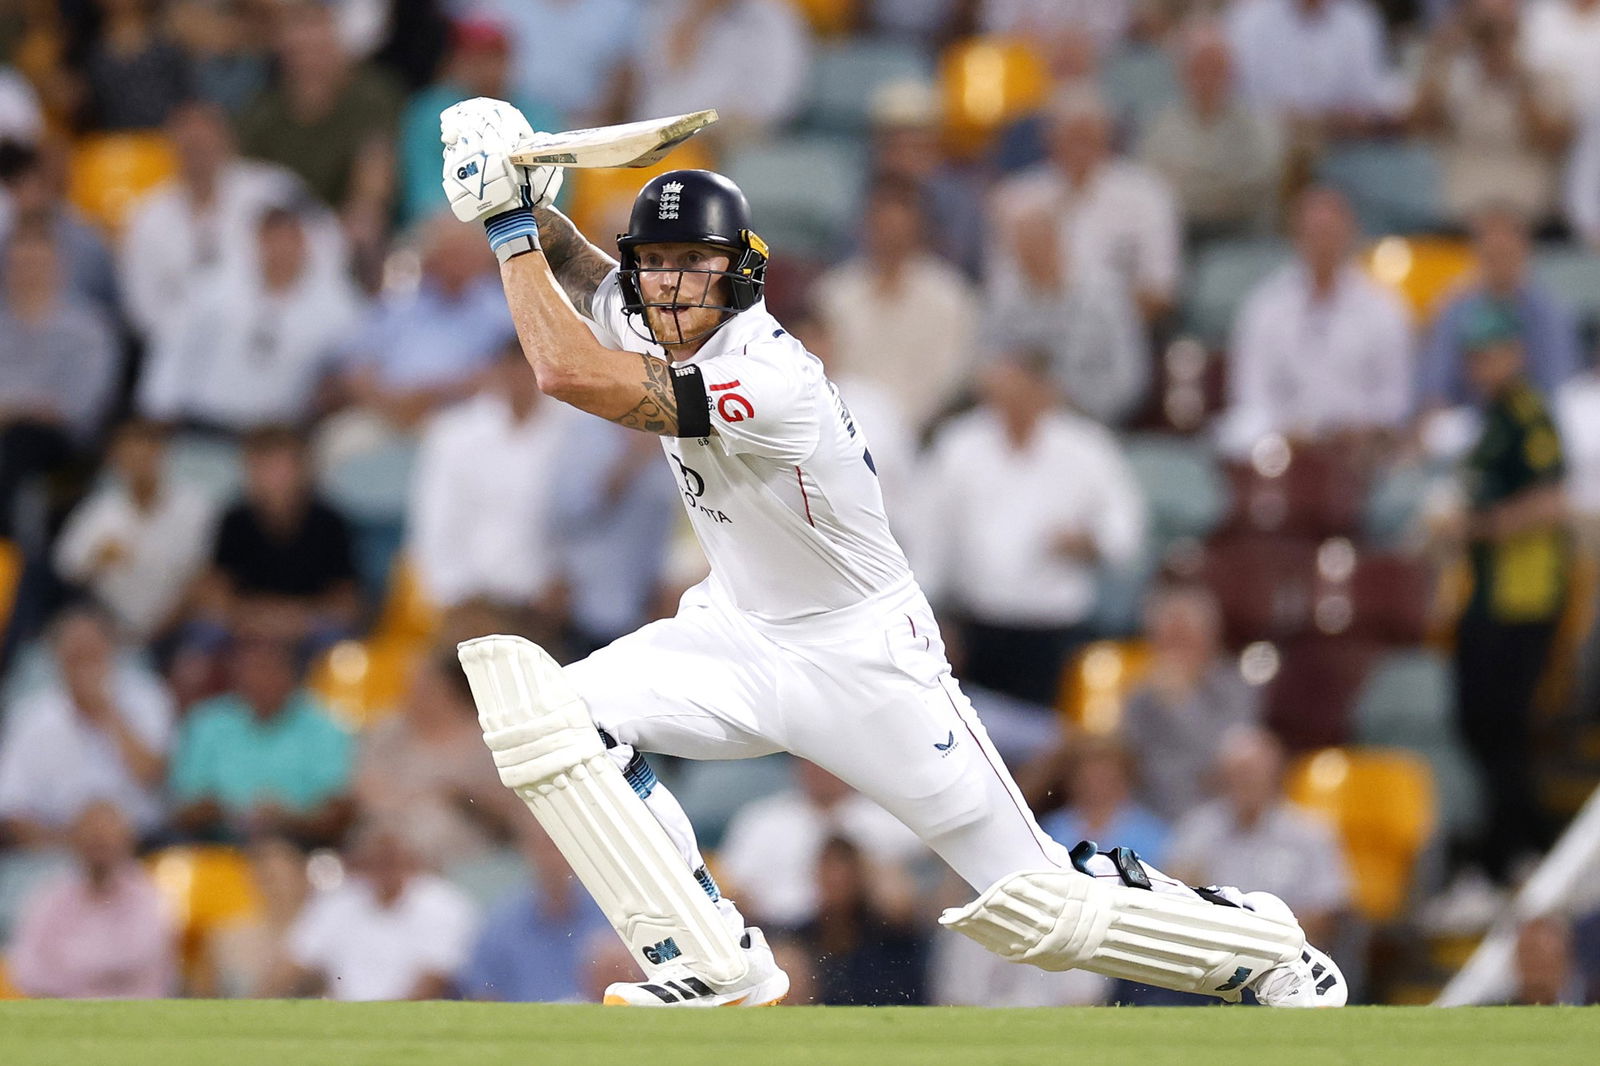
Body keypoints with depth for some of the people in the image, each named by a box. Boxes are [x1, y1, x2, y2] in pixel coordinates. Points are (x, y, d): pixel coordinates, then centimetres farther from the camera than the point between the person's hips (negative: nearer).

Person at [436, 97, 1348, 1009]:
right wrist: (520, 200, -11)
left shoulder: (767, 378, -32)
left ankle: (1264, 945, 22)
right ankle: (715, 965, -9)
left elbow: (566, 371, -38)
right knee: (549, 715, -17)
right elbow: (563, 258, 12)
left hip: (863, 655, -8)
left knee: (1041, 910, -3)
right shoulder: (656, 323, -7)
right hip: (740, 634, 8)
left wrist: (511, 231, -26)